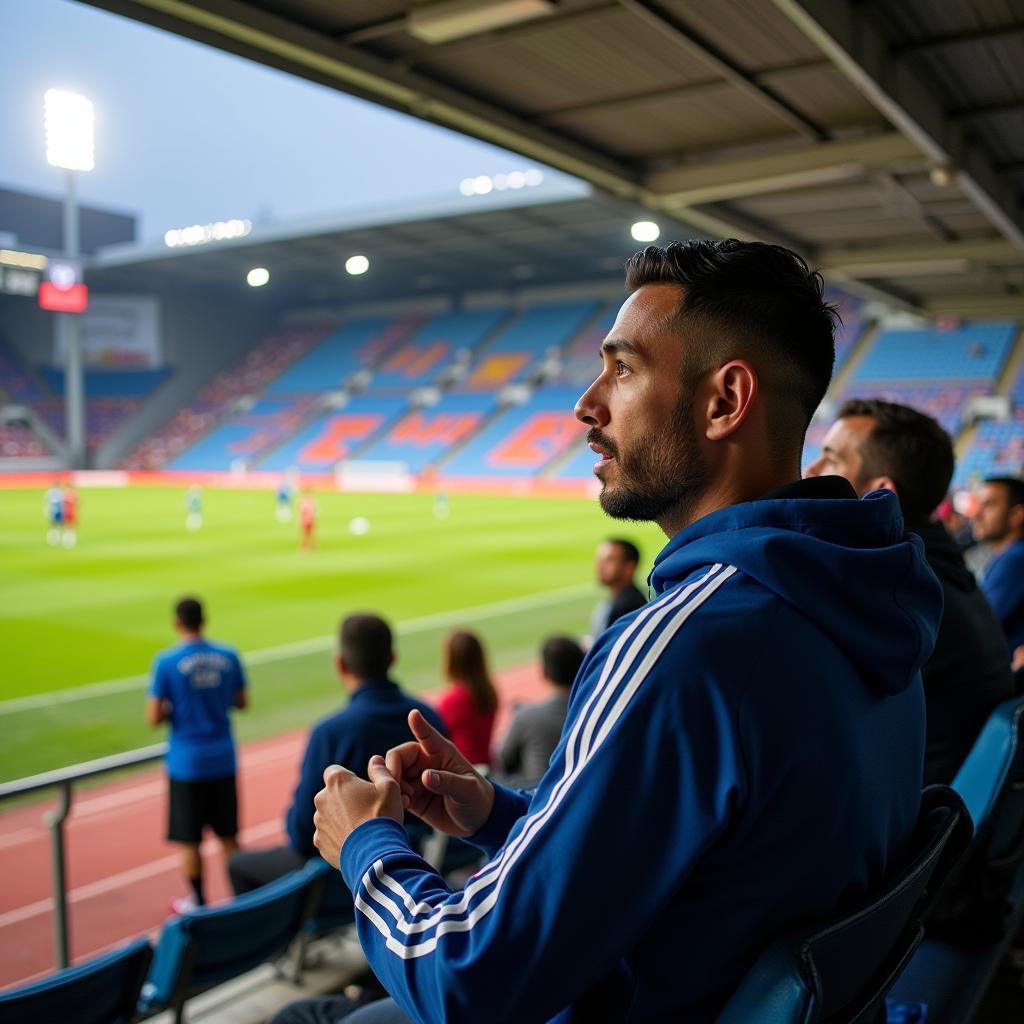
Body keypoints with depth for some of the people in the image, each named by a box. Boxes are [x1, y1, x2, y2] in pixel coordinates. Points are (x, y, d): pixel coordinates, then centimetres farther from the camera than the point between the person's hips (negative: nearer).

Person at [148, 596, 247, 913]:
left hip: (186, 763, -3)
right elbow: (241, 702, 8)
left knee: (190, 840, 11)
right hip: (223, 759, 3)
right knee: (228, 835, 15)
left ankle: (197, 903, 23)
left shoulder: (166, 661, -12)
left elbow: (154, 718, -12)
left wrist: (173, 709, 8)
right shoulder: (228, 656, -3)